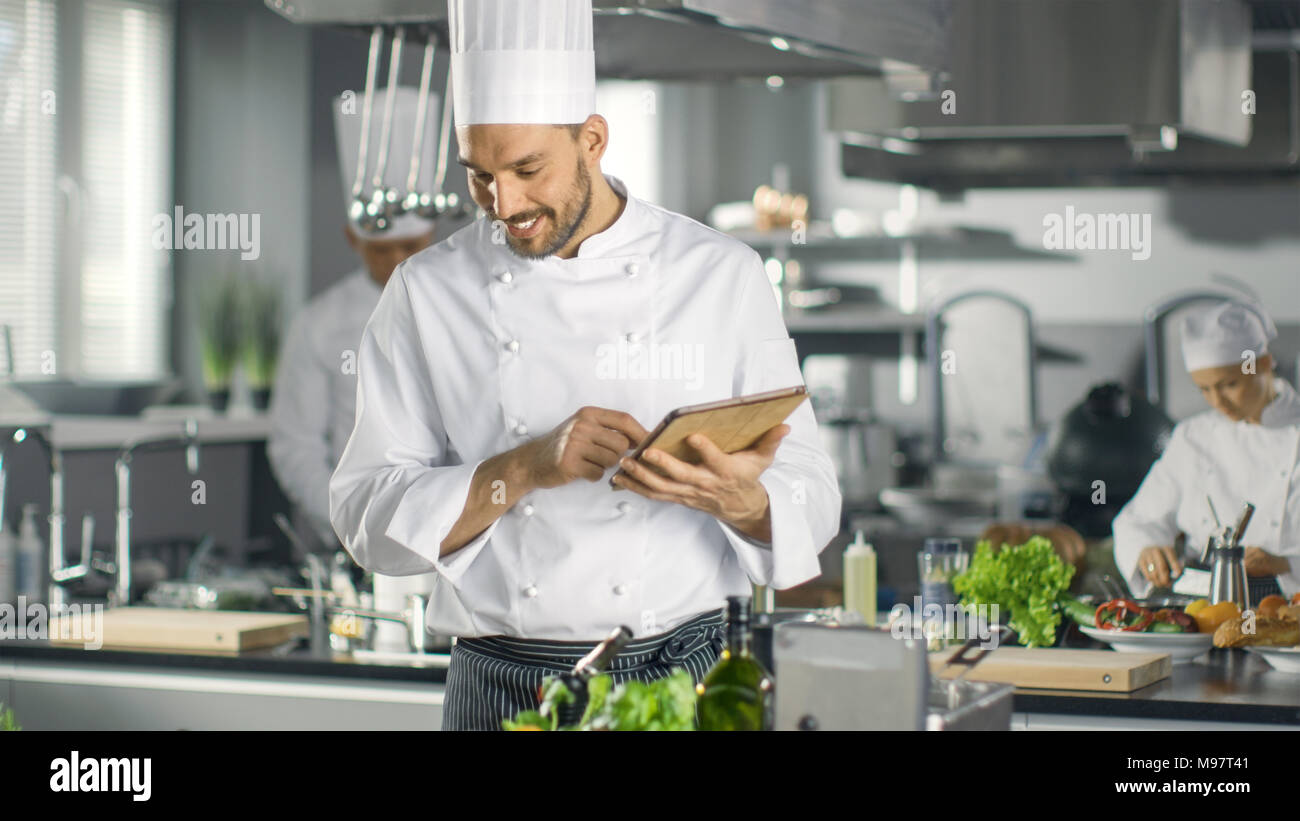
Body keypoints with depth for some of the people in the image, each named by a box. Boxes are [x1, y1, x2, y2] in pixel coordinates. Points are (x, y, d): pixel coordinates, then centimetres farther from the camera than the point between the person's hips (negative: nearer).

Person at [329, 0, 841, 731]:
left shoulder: (723, 277, -1)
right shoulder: (427, 294, 1)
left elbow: (811, 508, -1)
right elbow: (368, 518, -4)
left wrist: (739, 500, -23)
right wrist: (527, 468, -18)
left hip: (678, 673, 0)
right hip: (500, 689, 1)